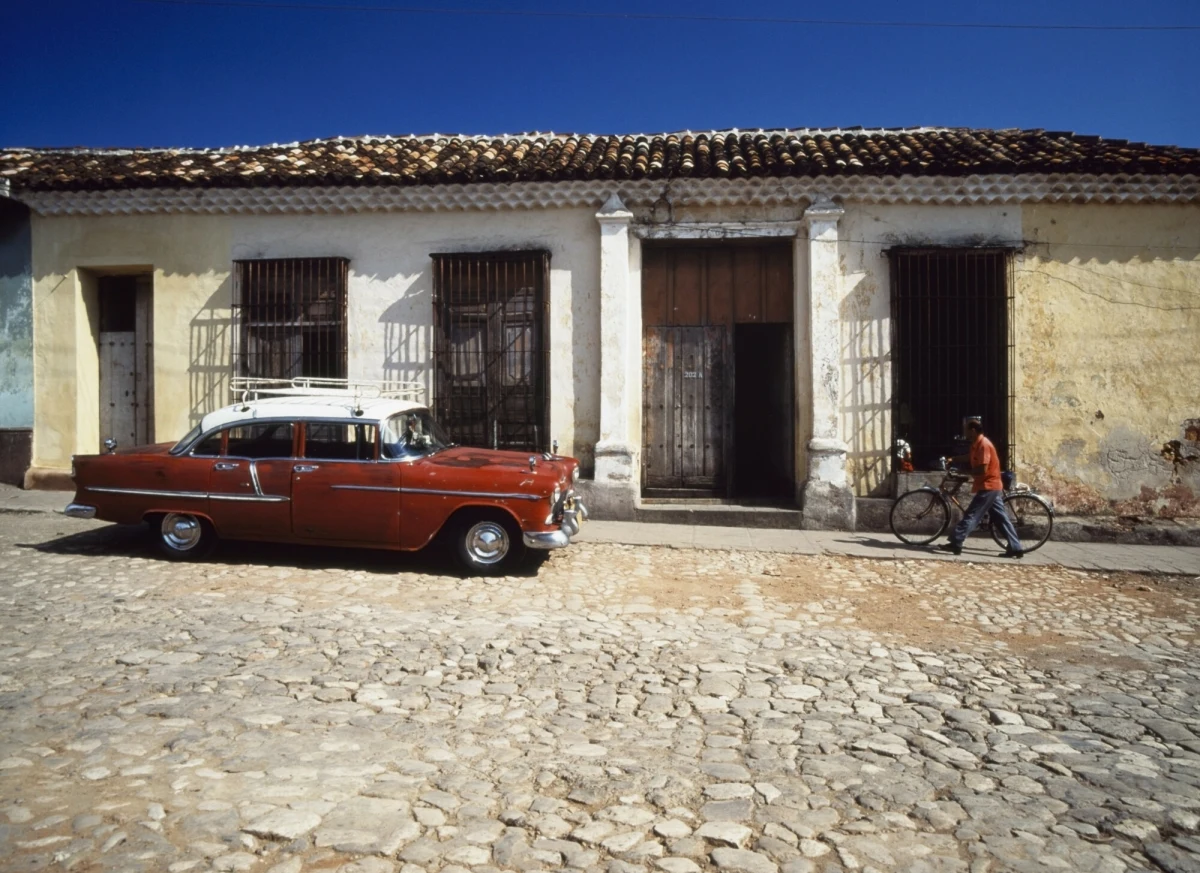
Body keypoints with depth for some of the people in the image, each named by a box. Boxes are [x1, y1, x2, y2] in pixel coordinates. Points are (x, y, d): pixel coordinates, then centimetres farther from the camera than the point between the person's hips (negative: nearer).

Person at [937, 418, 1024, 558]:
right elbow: (969, 457, 32)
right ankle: (1015, 548, 11)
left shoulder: (984, 444, -17)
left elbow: (982, 469, -23)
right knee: (1002, 518, 10)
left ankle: (955, 543, -9)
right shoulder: (977, 444, 13)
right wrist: (953, 459, 22)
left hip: (988, 486, -10)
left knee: (971, 515, -9)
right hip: (992, 486, 10)